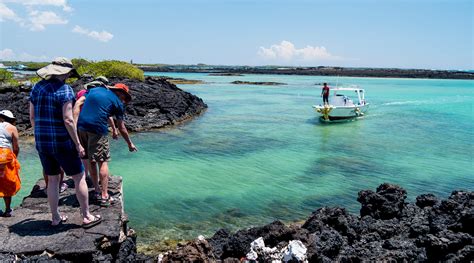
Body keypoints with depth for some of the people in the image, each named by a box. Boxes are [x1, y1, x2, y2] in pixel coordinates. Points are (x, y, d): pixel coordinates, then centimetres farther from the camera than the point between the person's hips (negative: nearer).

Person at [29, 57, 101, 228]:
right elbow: (68, 120, -20)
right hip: (62, 143, -7)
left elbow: (32, 117, 11)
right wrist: (78, 144, -13)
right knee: (79, 178, 6)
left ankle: (55, 218, 27)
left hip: (42, 143, 7)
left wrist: (40, 137, 21)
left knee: (52, 179, 18)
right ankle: (86, 217, 13)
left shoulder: (37, 87, 7)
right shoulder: (64, 89, -14)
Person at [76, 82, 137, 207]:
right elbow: (121, 128, 9)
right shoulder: (117, 102, 5)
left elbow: (77, 104, 14)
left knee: (91, 161, 16)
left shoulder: (94, 89, 20)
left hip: (81, 127, 6)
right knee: (103, 162, 3)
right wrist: (130, 143, 19)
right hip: (97, 130, -6)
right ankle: (104, 196, 2)